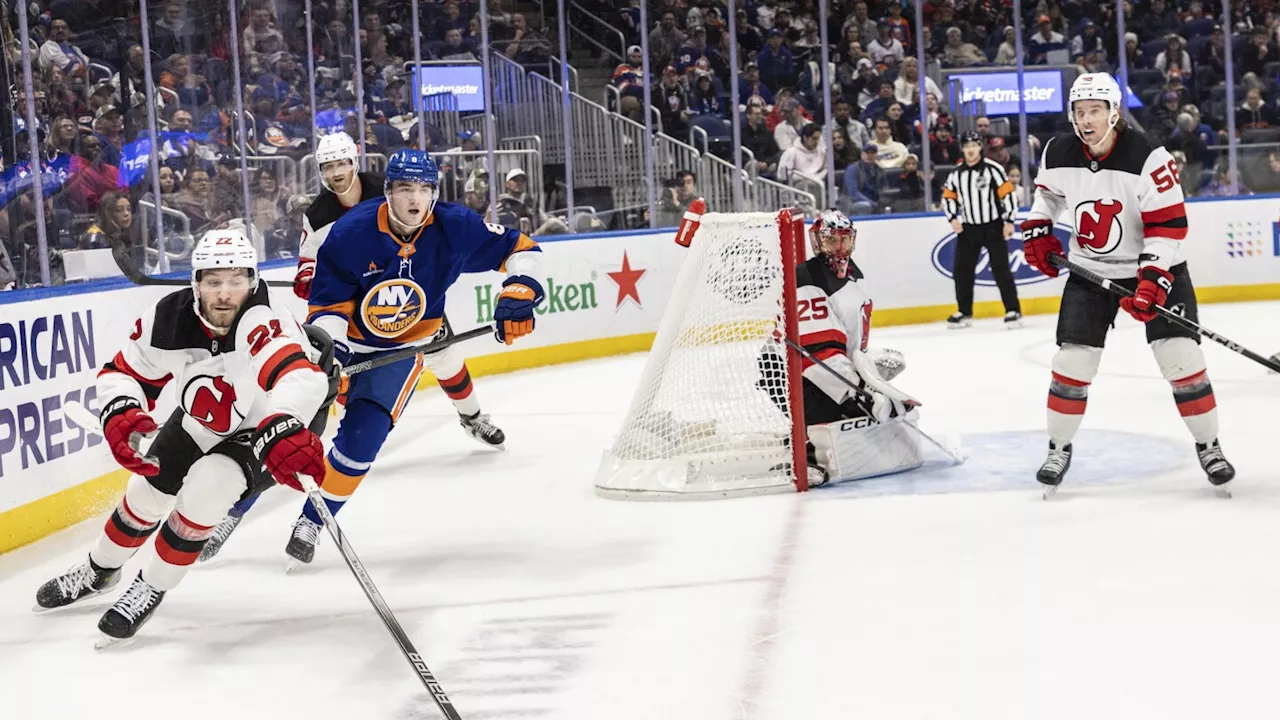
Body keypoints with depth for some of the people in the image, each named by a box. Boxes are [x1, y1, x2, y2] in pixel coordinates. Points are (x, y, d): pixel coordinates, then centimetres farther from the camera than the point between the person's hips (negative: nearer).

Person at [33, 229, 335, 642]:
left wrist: (283, 432, -80)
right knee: (147, 493, 10)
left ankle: (152, 589, -1)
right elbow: (126, 372, -11)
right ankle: (99, 571, 42)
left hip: (266, 428, -5)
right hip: (202, 423, 5)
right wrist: (120, 414, -33)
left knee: (206, 487, -25)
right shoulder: (169, 319, -24)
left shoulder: (262, 326, -42)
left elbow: (299, 378, -61)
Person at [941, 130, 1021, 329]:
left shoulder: (993, 169, -10)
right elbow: (948, 197, 13)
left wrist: (1009, 221, -13)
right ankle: (964, 312, 17)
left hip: (993, 227, -5)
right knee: (962, 270, 5)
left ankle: (1013, 311, -2)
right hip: (968, 229, 5)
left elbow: (1007, 193, -10)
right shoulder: (956, 174, 4)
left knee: (1001, 269, -6)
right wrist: (953, 219, -1)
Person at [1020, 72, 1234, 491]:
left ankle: (1208, 446, 8)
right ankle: (1058, 449, 15)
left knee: (1180, 357, -9)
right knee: (1073, 360, -3)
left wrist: (1152, 280, -29)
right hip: (1091, 270, 3)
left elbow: (1169, 224, -23)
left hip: (1155, 266, -3)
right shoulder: (1059, 155, -9)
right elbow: (1047, 190, 16)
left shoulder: (1148, 157, -24)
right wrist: (1036, 231, 5)